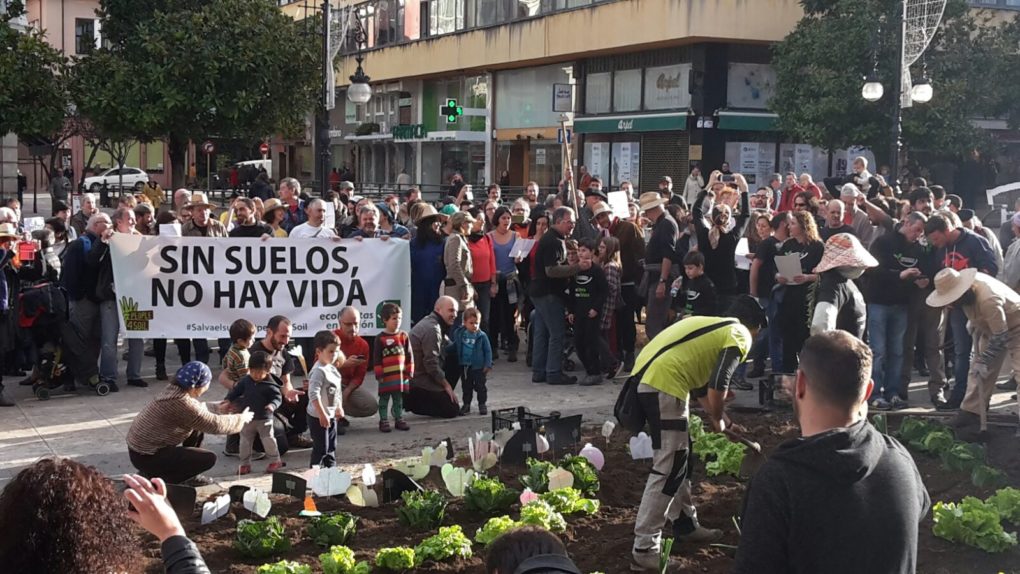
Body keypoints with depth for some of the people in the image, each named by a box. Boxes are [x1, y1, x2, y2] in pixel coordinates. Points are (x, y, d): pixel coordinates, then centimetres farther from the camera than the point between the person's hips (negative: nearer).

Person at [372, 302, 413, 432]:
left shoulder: (404, 336, 3)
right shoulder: (381, 338, -6)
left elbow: (409, 355, 7)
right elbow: (376, 358, -5)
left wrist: (409, 372, 5)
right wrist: (379, 374, -8)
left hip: (401, 374, 3)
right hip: (386, 375, -3)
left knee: (399, 398, 13)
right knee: (384, 398, 6)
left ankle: (399, 419, 22)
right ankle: (383, 421, 12)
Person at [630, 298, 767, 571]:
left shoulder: (714, 326, 28)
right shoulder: (740, 334, 2)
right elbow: (718, 383, -11)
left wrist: (714, 414, 36)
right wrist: (718, 418, 5)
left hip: (646, 376, 9)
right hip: (663, 384, -9)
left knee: (679, 460, 22)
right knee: (668, 469, -5)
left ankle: (685, 525, 34)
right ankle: (644, 550, -4)